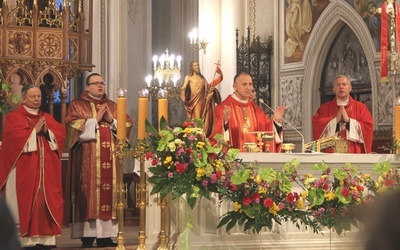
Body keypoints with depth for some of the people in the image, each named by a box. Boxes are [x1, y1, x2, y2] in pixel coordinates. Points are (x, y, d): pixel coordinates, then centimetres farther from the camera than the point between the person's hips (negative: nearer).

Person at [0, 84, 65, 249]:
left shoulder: (47, 118, 19)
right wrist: (35, 130, -13)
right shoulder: (14, 117, 3)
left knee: (46, 200, 0)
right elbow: (15, 136, -13)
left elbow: (61, 134, 7)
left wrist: (47, 132, -10)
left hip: (46, 168, 5)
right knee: (27, 201, -7)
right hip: (25, 168, -5)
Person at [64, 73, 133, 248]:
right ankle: (87, 235, -9)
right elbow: (72, 125, -9)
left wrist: (111, 121, -6)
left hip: (110, 159, 4)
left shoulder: (113, 106, 19)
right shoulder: (77, 105, 6)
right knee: (89, 192, -9)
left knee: (109, 191, -1)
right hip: (87, 158, -4)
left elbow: (127, 124, 10)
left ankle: (105, 235, 1)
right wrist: (95, 120, -10)